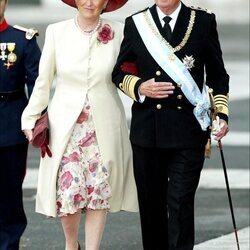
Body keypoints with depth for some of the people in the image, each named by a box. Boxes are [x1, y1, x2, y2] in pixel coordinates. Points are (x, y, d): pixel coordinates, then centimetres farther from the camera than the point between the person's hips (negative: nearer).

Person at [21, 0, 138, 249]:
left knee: (99, 191, 1)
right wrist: (31, 118, 8)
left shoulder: (118, 32, -1)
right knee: (67, 190, -4)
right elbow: (43, 81, 6)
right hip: (66, 126, 0)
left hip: (104, 126, 0)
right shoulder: (56, 32, 0)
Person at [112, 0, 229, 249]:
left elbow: (217, 75, 9)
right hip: (147, 129, 2)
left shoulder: (204, 21, 3)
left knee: (181, 204, -8)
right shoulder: (135, 24, 6)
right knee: (151, 203, 9)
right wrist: (139, 87, -8)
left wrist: (221, 114, -3)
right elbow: (119, 73, 12)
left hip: (188, 129, -2)